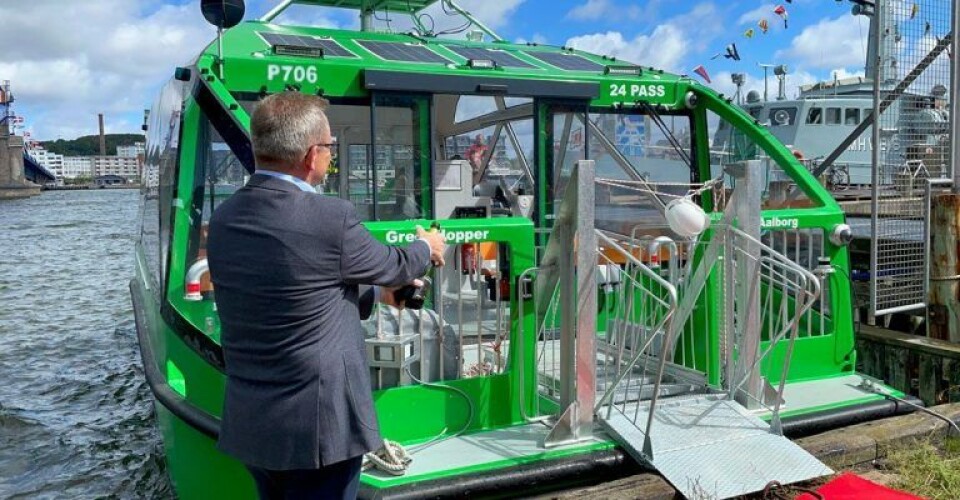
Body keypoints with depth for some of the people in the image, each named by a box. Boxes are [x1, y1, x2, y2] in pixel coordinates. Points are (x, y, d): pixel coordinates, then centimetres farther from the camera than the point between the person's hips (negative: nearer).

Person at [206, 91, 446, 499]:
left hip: (249, 422, 7)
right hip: (318, 425, -7)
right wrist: (427, 247, 21)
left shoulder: (224, 219, 1)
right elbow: (393, 266, -1)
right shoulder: (329, 217, -21)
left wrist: (376, 293, 22)